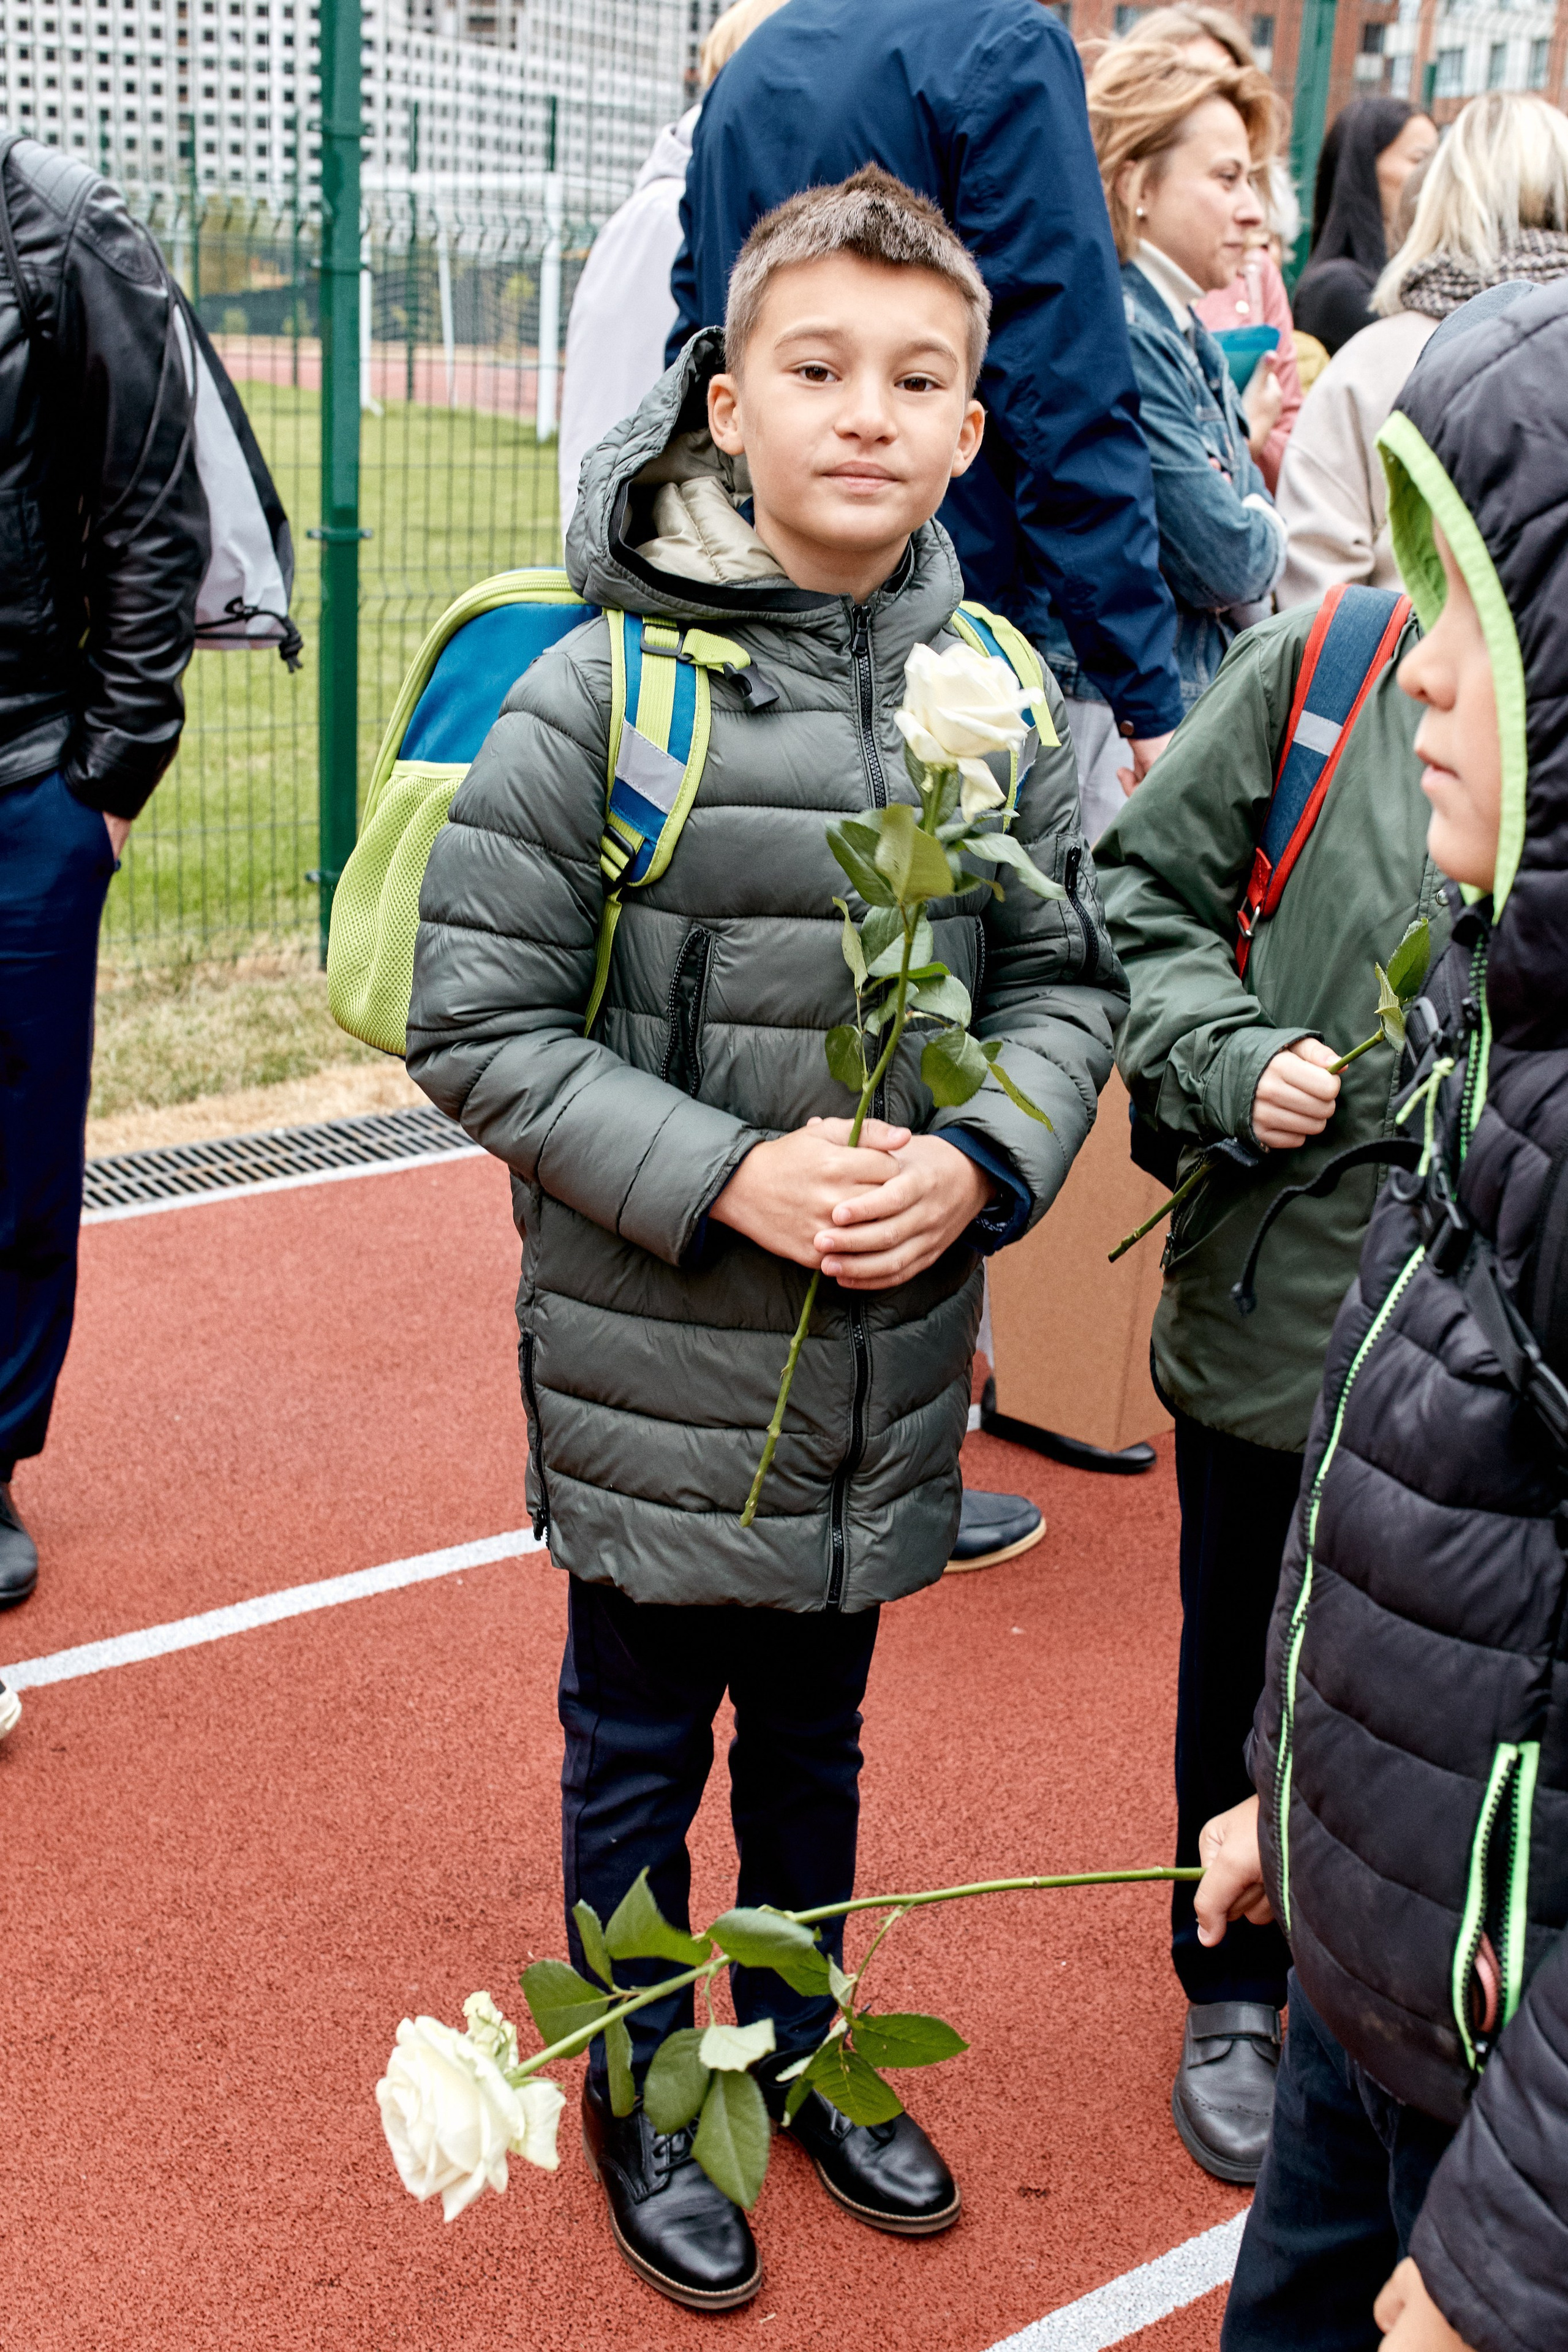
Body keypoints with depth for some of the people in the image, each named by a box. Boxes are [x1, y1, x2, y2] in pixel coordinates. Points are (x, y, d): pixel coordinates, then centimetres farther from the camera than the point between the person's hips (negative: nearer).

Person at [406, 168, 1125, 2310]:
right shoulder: (601, 692, -16)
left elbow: (1070, 983, 5)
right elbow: (474, 1026, -14)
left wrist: (977, 1164, -13)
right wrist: (727, 1174, -22)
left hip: (892, 1365, 4)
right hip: (657, 1366, -3)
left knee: (816, 1738, 24)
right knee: (639, 1752, 17)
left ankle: (800, 2049, 48)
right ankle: (640, 2099, 41)